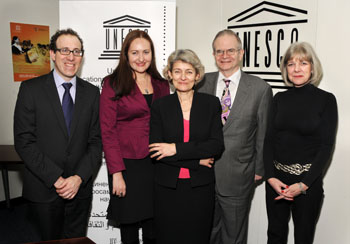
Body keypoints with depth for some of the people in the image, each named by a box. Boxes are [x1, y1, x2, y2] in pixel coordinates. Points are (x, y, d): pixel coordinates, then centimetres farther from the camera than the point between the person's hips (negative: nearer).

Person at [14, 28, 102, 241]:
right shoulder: (31, 89, -3)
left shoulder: (92, 92, 5)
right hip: (43, 191, -2)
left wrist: (79, 178, -10)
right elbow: (23, 141, -9)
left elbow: (96, 141, 2)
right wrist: (56, 179, -14)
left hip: (80, 190, 2)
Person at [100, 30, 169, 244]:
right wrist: (116, 173, -13)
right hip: (127, 165, -3)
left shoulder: (161, 85, 9)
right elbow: (107, 131, -8)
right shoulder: (113, 84, -4)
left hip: (156, 164, 4)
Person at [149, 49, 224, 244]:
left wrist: (177, 149, -15)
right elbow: (155, 151, -6)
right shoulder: (160, 107, 1)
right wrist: (197, 160, -10)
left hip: (201, 186, 0)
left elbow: (217, 145, -7)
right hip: (168, 188, 0)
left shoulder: (211, 103, 2)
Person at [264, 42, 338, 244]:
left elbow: (327, 146, -8)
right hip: (277, 179, 3)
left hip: (308, 181, -3)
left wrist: (303, 185, -14)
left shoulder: (326, 100, -5)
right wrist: (271, 177, -8)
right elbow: (269, 139, 4)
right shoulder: (280, 99, 6)